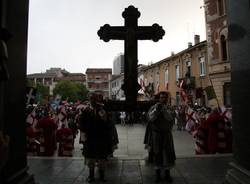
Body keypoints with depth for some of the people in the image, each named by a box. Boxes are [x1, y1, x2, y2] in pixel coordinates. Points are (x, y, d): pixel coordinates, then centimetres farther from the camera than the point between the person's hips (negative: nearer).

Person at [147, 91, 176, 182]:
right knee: (157, 153, 9)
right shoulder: (153, 107, -3)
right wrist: (156, 109, -26)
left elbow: (170, 118, -17)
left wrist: (163, 109, -26)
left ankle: (167, 174, 25)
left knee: (168, 153, 7)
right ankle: (157, 173, 25)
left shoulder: (168, 108, 1)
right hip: (156, 134, -1)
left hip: (167, 134, 2)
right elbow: (150, 118, -17)